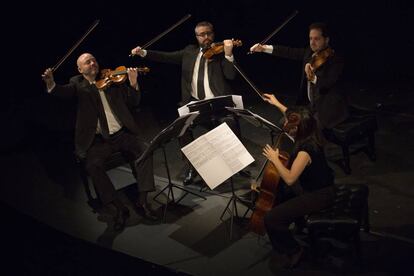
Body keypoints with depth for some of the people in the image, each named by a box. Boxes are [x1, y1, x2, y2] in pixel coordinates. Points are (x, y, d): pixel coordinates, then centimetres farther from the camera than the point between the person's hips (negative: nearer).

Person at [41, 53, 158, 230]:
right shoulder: (78, 84, 7)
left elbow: (134, 100, 8)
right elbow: (64, 92, -14)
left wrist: (133, 84, -12)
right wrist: (51, 84, -37)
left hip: (122, 134, 2)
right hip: (98, 140, -2)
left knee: (144, 152, -21)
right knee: (93, 165, -27)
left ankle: (142, 201, -13)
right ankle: (119, 209, -18)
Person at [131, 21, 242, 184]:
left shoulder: (221, 52, 6)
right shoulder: (190, 51, 18)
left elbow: (231, 76, -7)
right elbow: (168, 57, 15)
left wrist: (228, 54, -20)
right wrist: (144, 53, 6)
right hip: (194, 103, 3)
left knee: (230, 122, -31)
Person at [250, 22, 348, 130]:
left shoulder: (336, 60, -16)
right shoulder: (310, 53, 5)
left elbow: (328, 83, -27)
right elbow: (289, 52, 8)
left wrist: (313, 78, -47)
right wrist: (264, 48, 4)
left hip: (328, 110, -8)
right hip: (312, 105, 8)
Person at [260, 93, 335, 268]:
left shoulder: (305, 150, -31)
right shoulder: (308, 135, -5)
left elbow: (289, 179, -32)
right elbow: (294, 118, 18)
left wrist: (274, 159, -20)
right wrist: (278, 104, 22)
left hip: (319, 196, -10)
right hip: (317, 187, 10)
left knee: (271, 219, -15)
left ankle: (293, 251, 4)